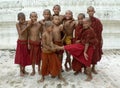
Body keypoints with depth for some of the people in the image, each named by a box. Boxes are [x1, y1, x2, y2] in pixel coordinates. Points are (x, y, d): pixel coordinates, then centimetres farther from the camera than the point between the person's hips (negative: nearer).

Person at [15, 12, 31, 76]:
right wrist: (26, 27, -26)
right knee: (20, 57, 5)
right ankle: (21, 70, 18)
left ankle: (24, 69, 26)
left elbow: (27, 33, 5)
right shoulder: (18, 24, -10)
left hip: (26, 42, 4)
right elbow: (20, 32, -21)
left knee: (26, 56, 11)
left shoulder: (26, 24, 1)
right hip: (20, 42, -4)